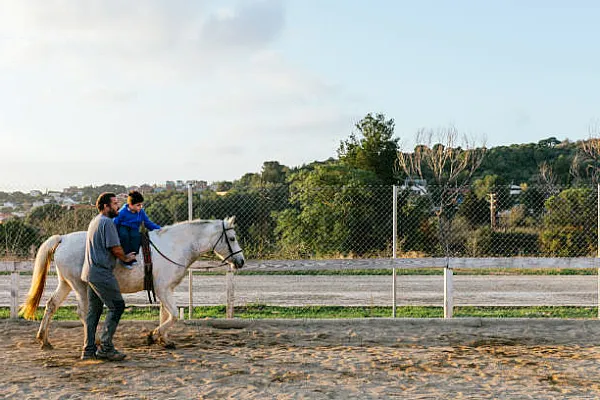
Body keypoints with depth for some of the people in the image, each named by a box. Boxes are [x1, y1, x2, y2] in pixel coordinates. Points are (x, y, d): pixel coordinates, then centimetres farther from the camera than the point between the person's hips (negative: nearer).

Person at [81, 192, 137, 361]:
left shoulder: (94, 221, 20)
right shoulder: (107, 222, -12)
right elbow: (115, 248, -16)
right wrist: (126, 258, 2)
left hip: (90, 271, 10)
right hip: (102, 273, -10)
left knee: (94, 310, 12)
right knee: (117, 306, -7)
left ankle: (89, 349, 14)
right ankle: (105, 347, -7)